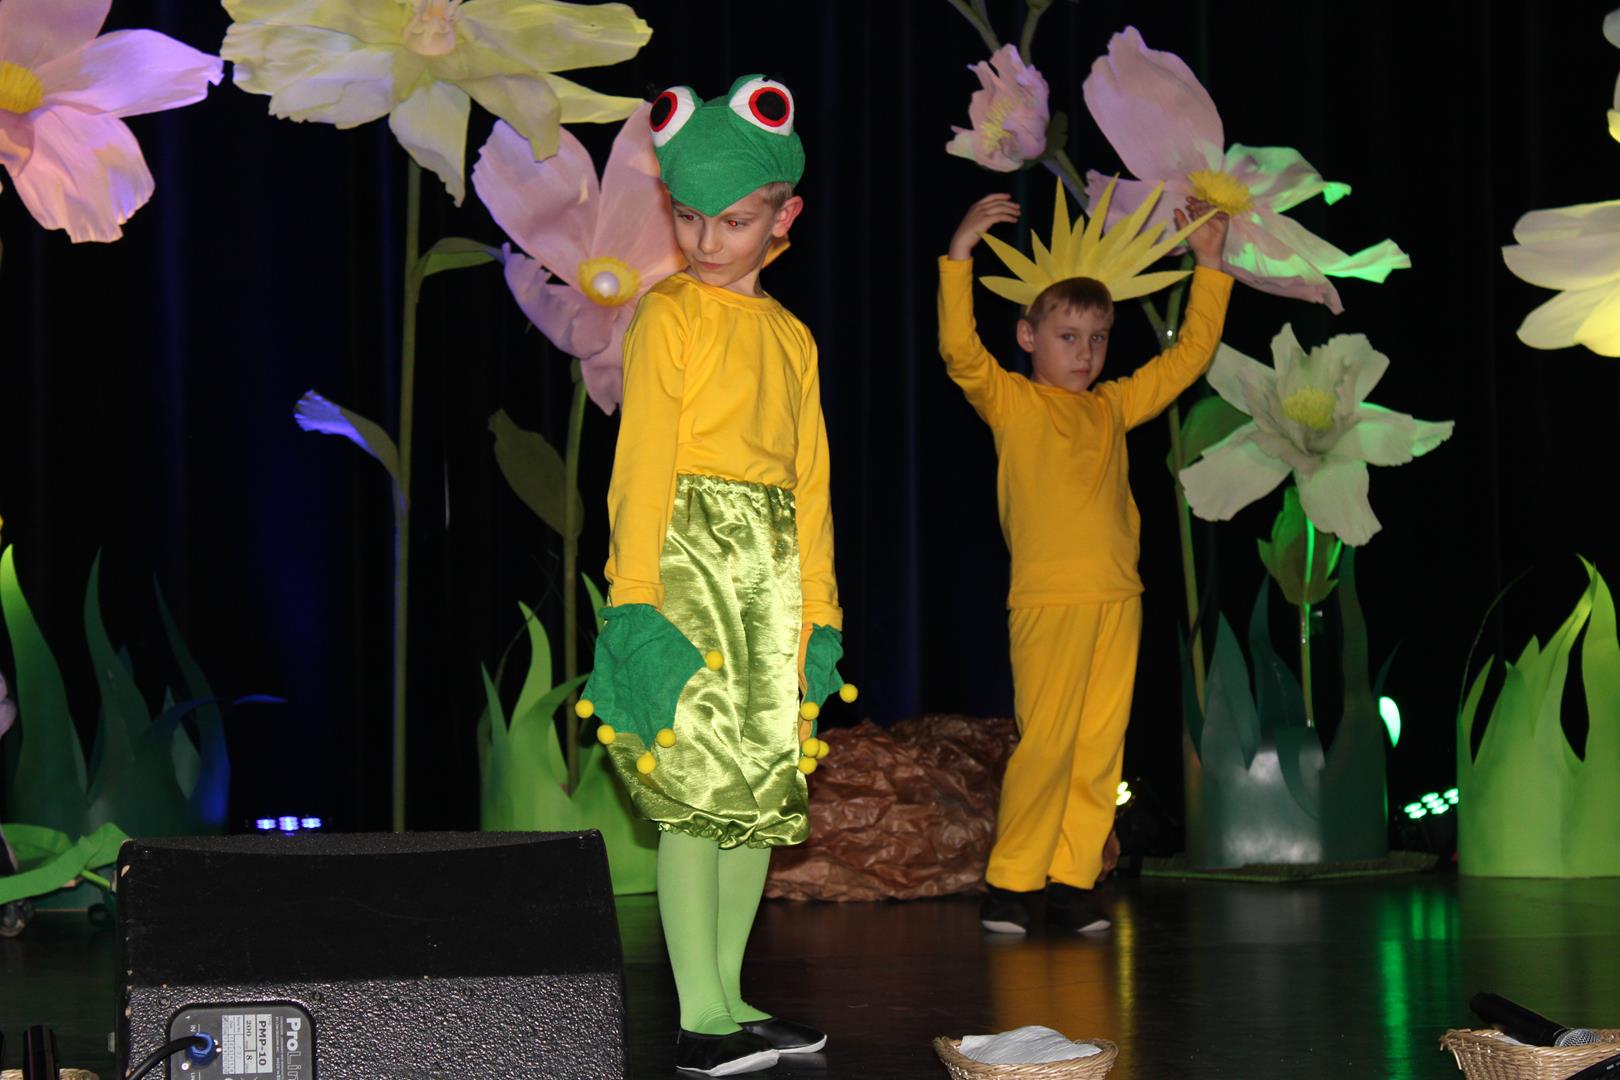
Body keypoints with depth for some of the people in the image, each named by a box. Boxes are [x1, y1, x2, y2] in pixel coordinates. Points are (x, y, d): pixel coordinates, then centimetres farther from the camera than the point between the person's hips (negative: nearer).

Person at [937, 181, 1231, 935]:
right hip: (1047, 597, -5)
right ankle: (1011, 882, 3)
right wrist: (960, 255, -19)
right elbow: (959, 350, -13)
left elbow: (1189, 355, 24)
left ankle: (1072, 882, 10)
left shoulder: (1113, 407, 18)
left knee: (1101, 746, 3)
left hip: (1117, 598, 5)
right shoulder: (1010, 401, 4)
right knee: (1046, 742, -8)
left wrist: (1209, 265, 22)